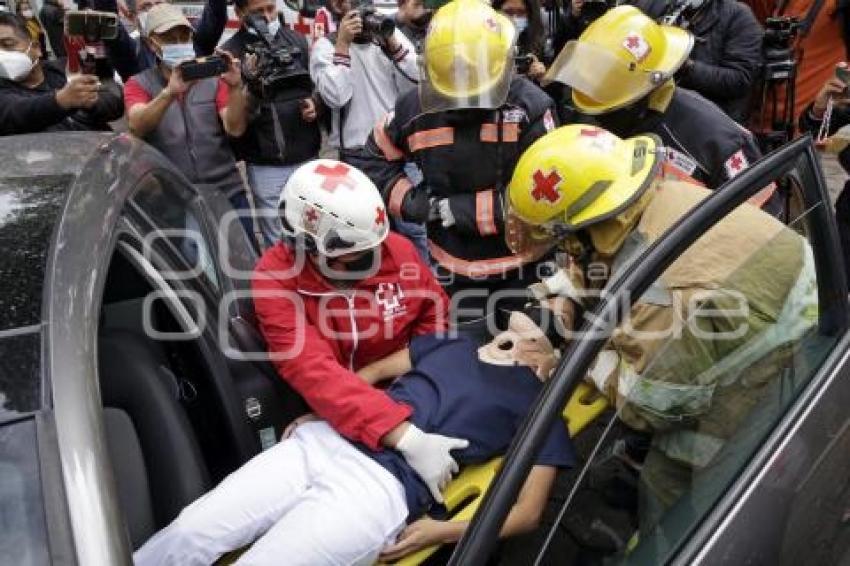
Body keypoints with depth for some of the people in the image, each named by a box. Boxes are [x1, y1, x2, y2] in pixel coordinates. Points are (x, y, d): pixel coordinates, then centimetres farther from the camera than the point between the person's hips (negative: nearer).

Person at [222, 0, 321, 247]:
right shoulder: (230, 53, -3)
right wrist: (249, 80, -24)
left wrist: (314, 103, -1)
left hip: (308, 158, 4)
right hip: (266, 166, -4)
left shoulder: (297, 41, 9)